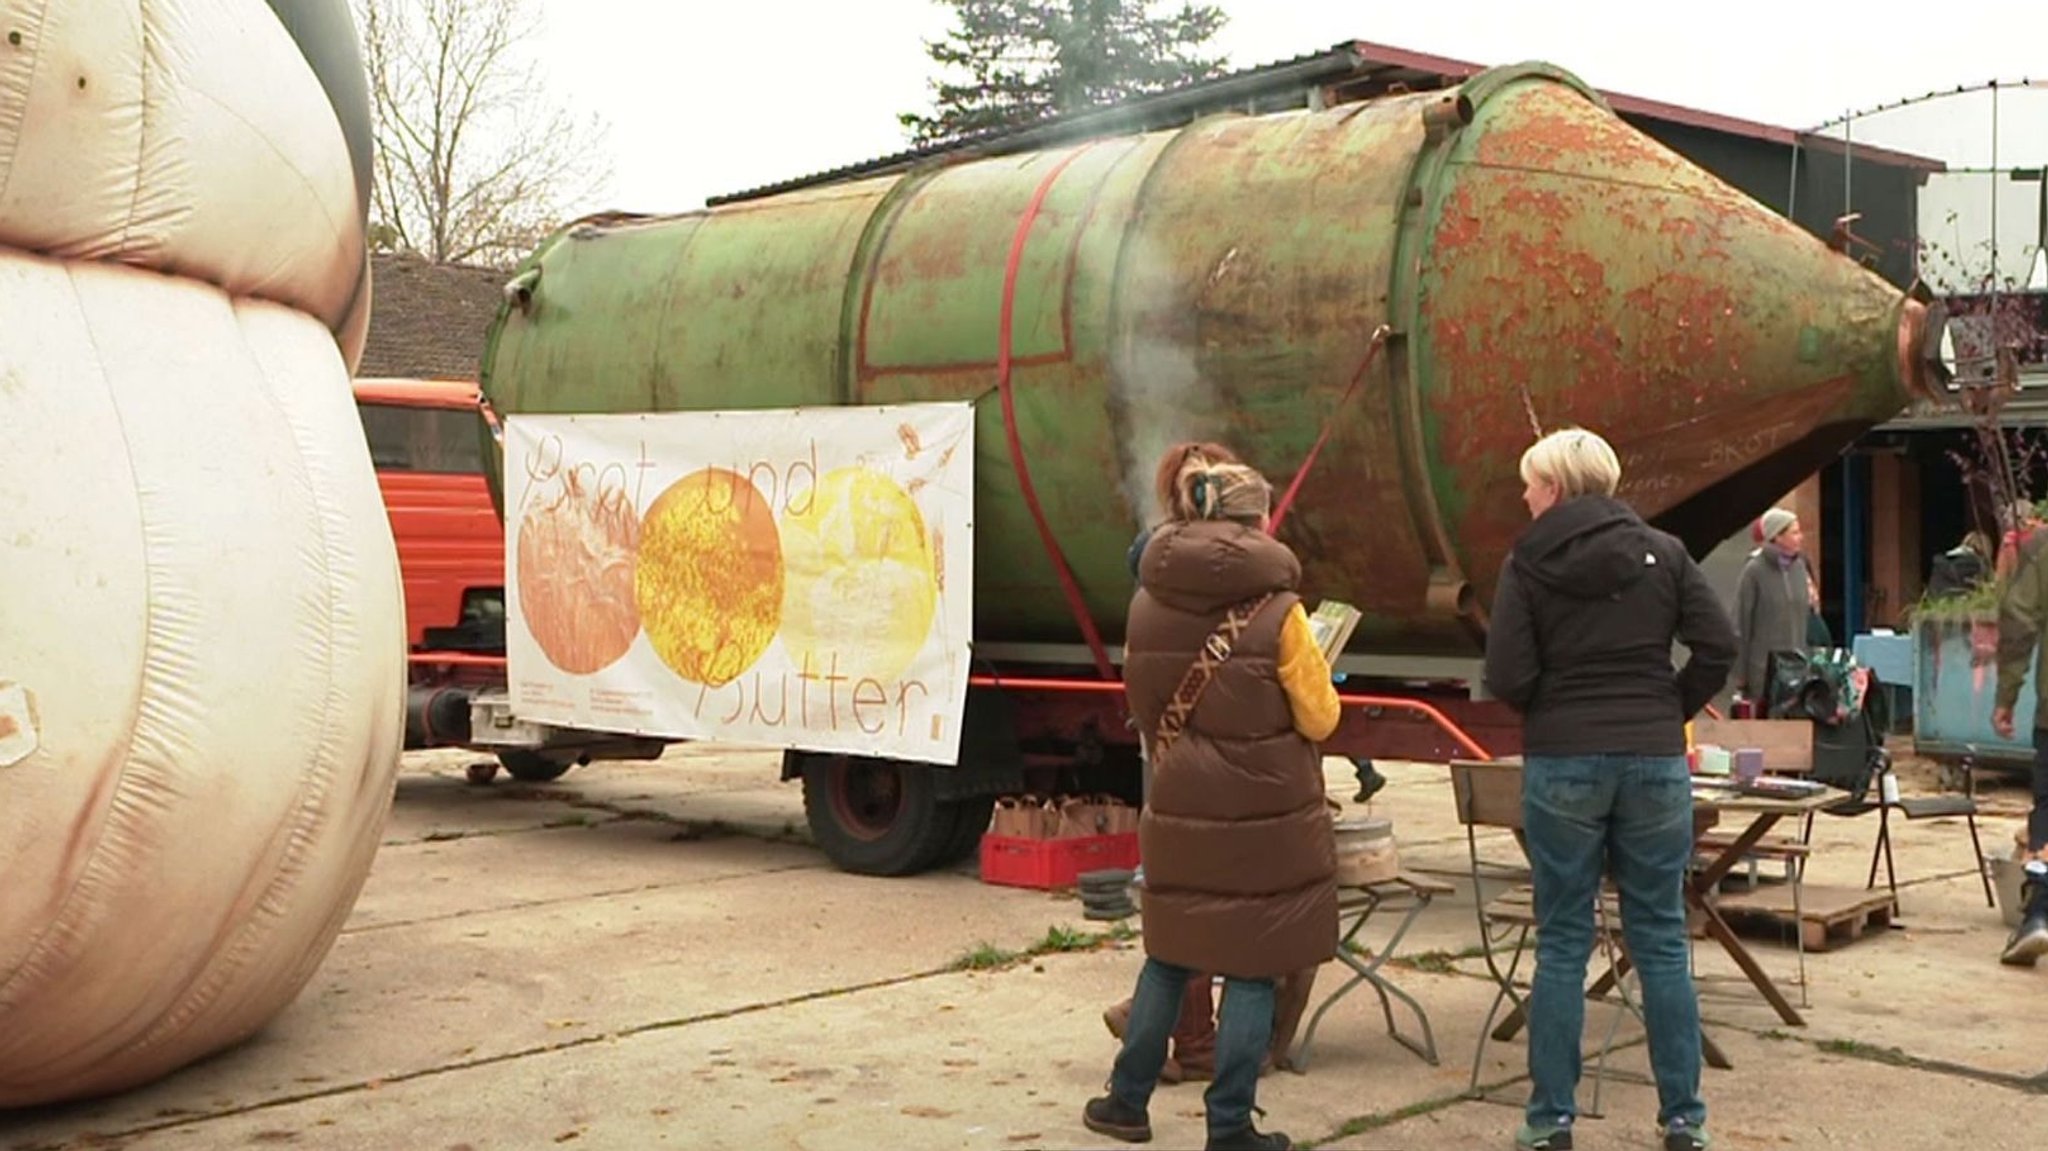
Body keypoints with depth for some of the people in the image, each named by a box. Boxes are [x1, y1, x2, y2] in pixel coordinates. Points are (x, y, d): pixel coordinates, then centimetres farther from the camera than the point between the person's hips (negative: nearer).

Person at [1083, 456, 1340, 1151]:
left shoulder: (1148, 604, -1)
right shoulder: (1277, 612, -14)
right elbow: (1320, 720, -7)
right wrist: (1313, 676, 12)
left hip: (1178, 813, 5)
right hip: (1264, 819, -4)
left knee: (1168, 954, 18)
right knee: (1252, 970, 6)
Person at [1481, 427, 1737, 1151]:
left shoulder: (1527, 563, -3)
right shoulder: (1663, 552, 4)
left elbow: (1506, 677, -9)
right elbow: (1719, 644, -2)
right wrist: (1673, 710, 10)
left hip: (1561, 764, -2)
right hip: (1655, 760, 2)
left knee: (1562, 944, 6)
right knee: (1662, 940, 9)